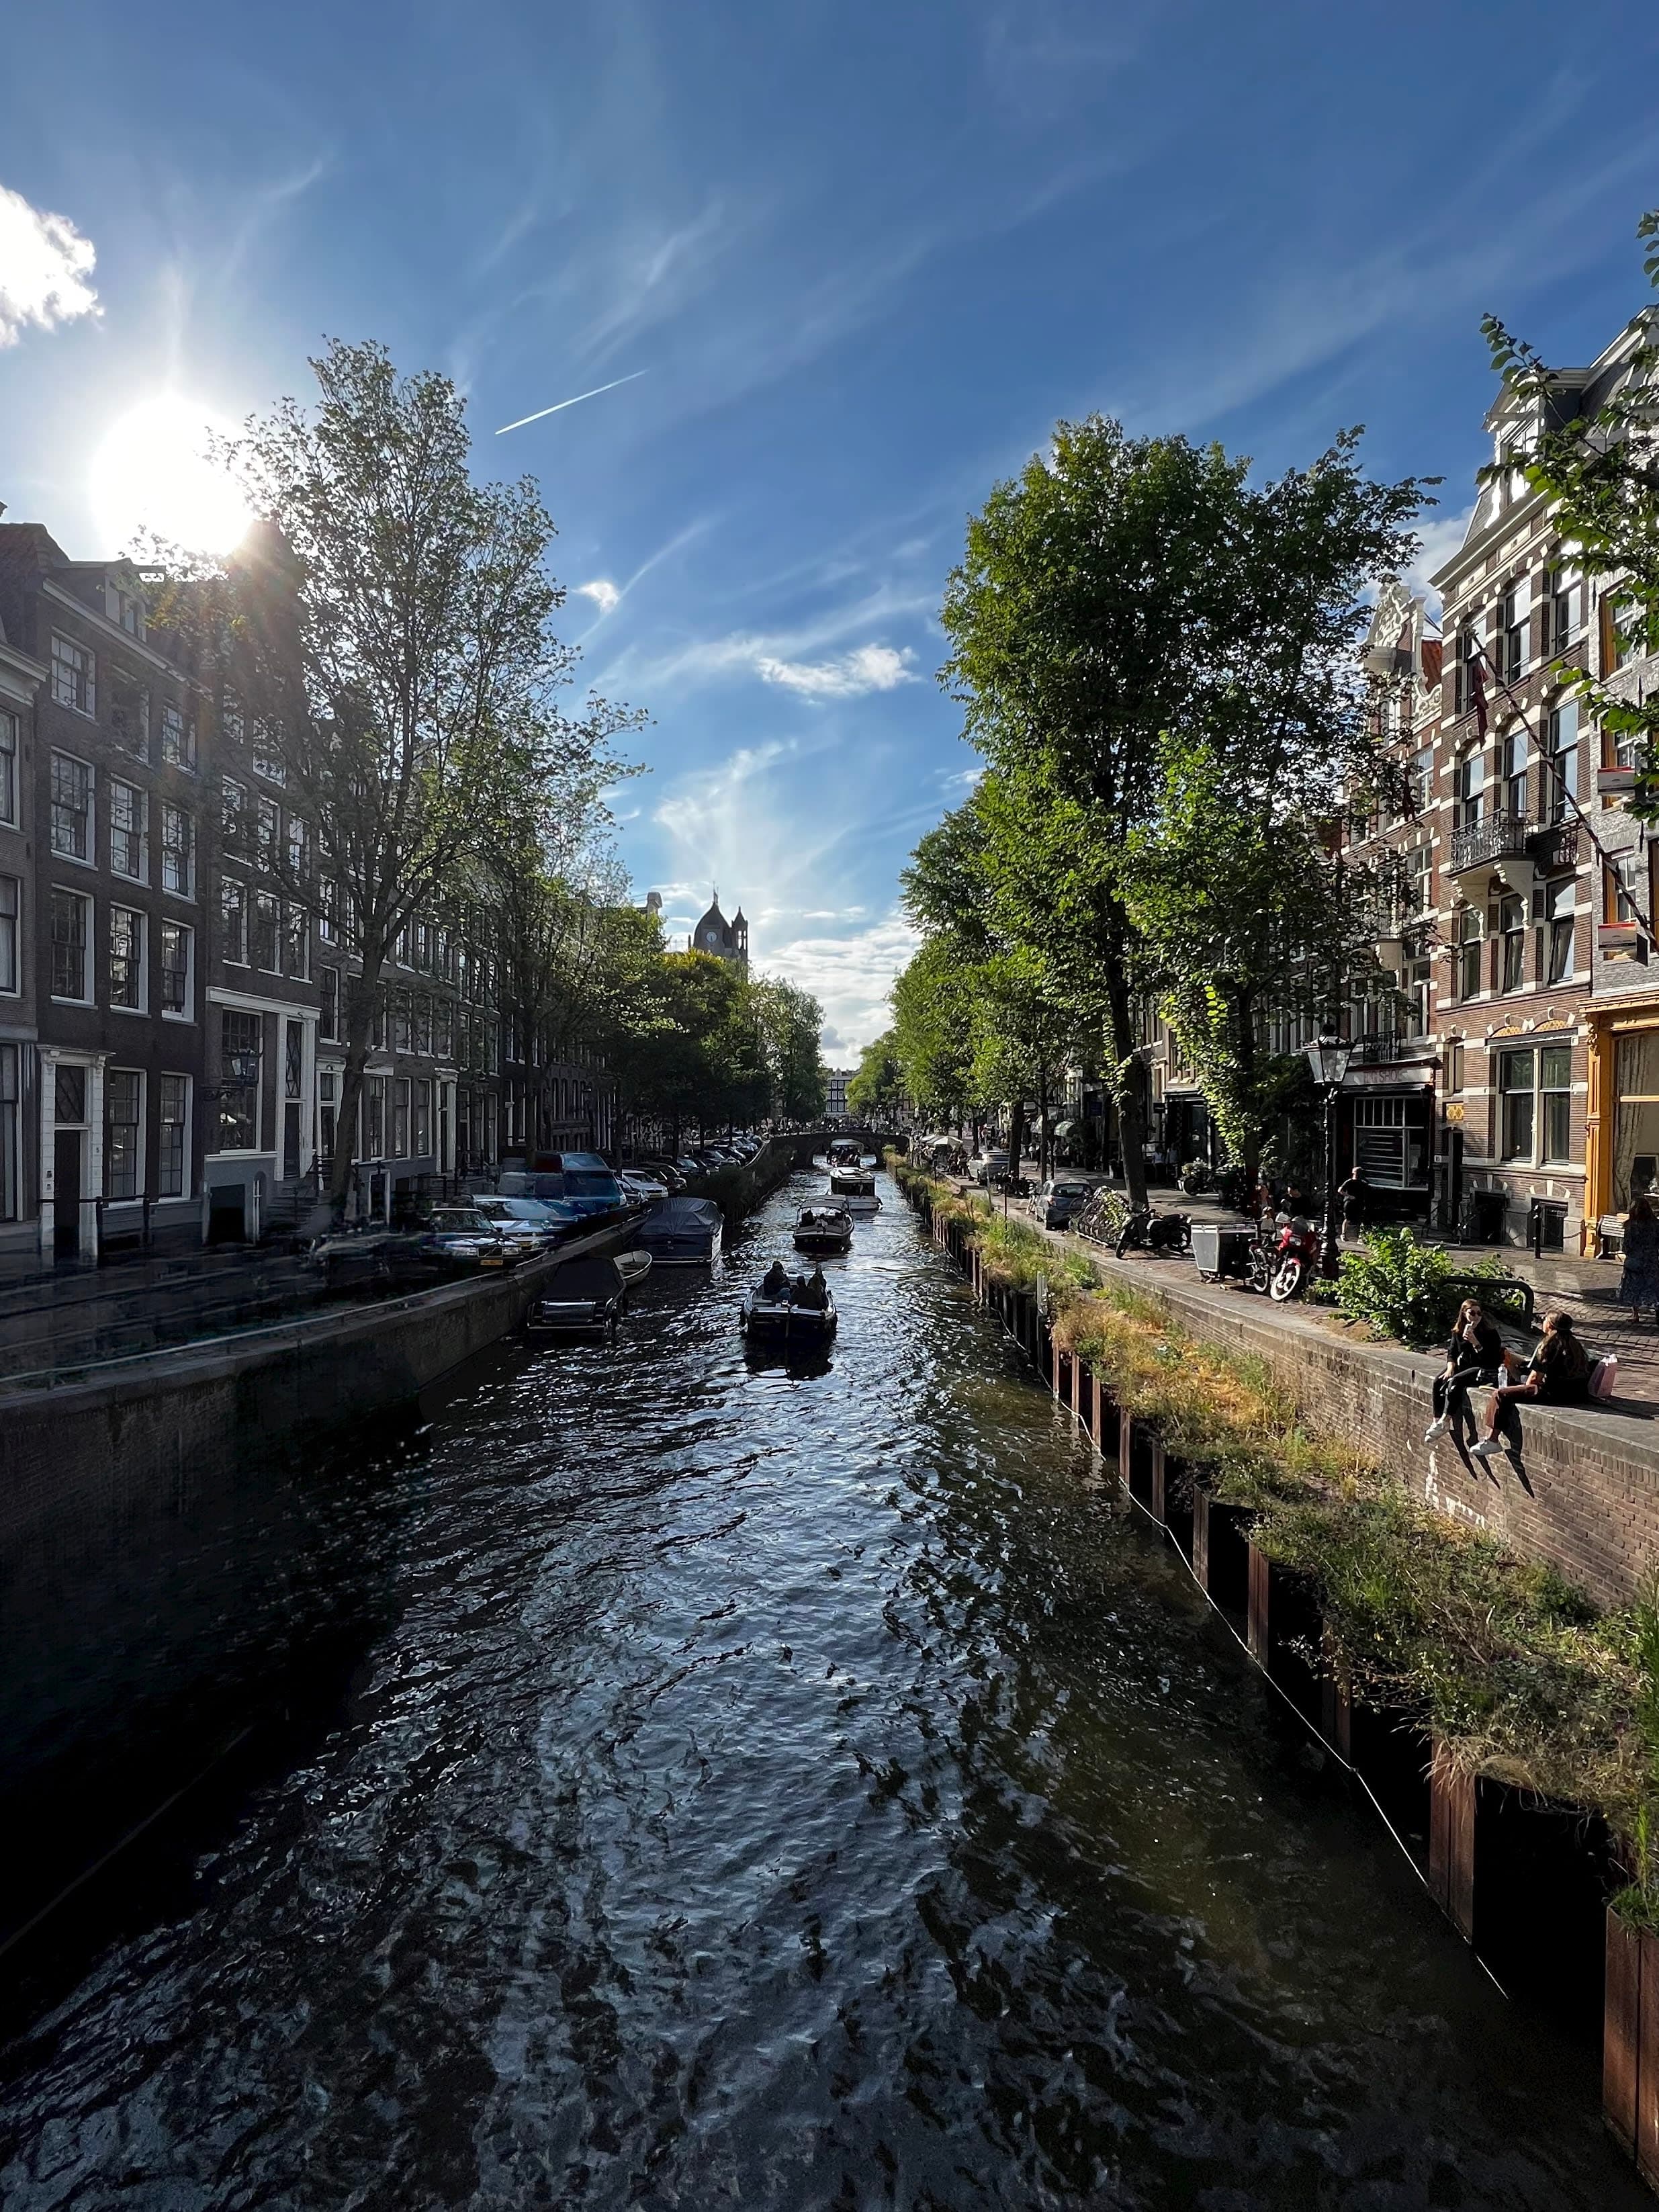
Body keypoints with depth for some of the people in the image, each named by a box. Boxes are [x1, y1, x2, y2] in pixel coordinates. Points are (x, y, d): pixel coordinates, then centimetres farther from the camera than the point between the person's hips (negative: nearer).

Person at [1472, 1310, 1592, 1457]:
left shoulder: (1549, 1344, -10)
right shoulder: (1574, 1343, 15)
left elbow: (1535, 1376, -11)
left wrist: (1526, 1388, 9)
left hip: (1556, 1393, -10)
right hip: (1578, 1393, 10)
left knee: (1500, 1394, -9)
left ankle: (1492, 1440, -11)